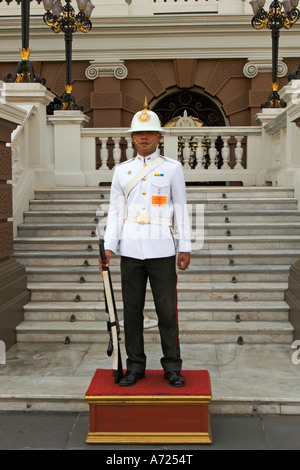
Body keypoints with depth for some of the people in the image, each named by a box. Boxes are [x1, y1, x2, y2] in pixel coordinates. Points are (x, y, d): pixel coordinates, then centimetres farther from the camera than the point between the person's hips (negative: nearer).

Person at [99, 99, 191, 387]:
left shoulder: (172, 168, 4)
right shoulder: (121, 171, 9)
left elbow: (181, 209, 4)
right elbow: (115, 212, 8)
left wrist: (185, 248, -1)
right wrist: (108, 247, 0)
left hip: (162, 251, -2)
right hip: (130, 251, 2)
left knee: (167, 311, 3)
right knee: (132, 310, 6)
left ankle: (172, 368, 14)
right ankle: (135, 367, 17)